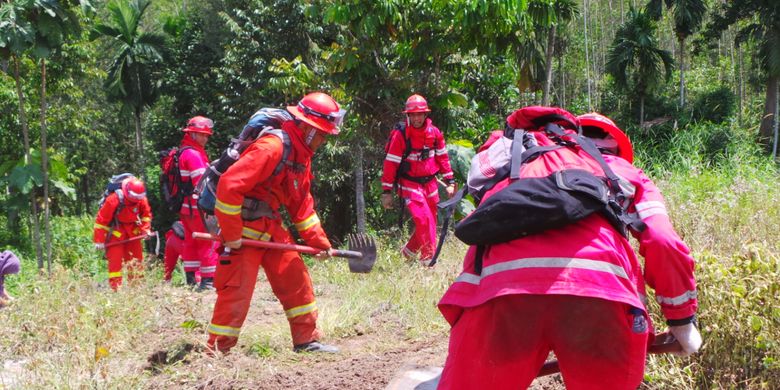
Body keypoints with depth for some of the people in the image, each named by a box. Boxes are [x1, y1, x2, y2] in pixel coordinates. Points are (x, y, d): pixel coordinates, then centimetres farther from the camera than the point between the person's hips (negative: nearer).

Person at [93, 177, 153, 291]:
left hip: (133, 231, 5)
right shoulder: (113, 200, -27)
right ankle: (115, 287, -8)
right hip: (116, 231, -5)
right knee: (115, 259, -10)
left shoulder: (141, 200, -12)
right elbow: (101, 220, -20)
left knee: (136, 258, 8)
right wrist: (99, 241, -18)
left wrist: (146, 229, -8)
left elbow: (146, 214, 8)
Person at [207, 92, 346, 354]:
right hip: (242, 228, -9)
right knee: (236, 291, -7)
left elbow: (302, 204, 19)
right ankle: (216, 352, 4)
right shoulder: (272, 146, -22)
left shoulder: (301, 155, 10)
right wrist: (231, 235, -23)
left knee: (295, 278, 11)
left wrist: (319, 242, 14)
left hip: (271, 228, 9)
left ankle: (307, 340, 22)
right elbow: (229, 185, -28)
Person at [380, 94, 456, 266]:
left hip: (430, 183, 6)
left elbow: (442, 157, 11)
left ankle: (408, 252, 30)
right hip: (409, 184, -6)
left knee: (430, 221, 12)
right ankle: (428, 258, -10)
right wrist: (386, 192, -12)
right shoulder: (400, 134, -14)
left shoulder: (434, 132, 0)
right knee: (423, 219, -18)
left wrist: (450, 182, 8)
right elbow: (390, 163, -12)